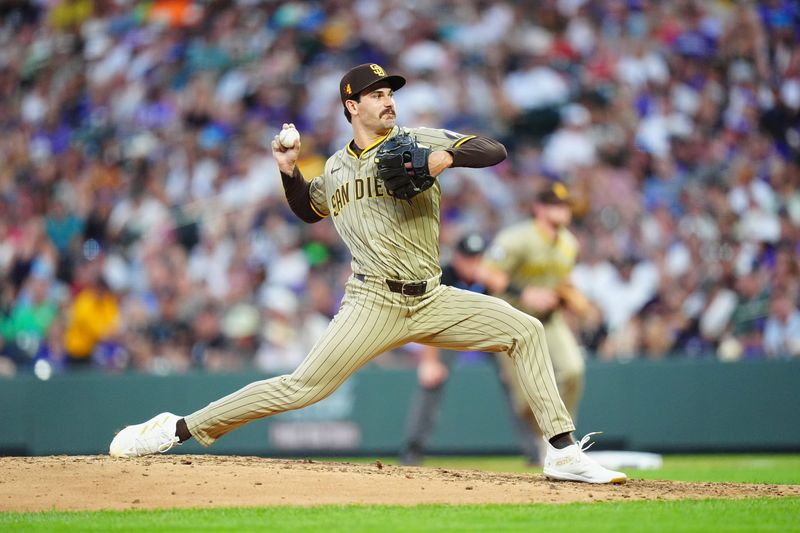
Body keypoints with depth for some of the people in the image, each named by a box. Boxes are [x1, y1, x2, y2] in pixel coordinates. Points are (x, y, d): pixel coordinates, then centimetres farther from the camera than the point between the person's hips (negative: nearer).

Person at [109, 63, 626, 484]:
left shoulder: (418, 141, 5)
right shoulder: (336, 169, 11)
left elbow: (495, 151, -3)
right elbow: (309, 209, 30)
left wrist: (448, 156, -21)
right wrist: (290, 172, 11)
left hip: (433, 301, 1)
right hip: (374, 305, -1)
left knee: (526, 330, -11)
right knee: (302, 387, -13)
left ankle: (563, 452, -8)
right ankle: (178, 429, -6)